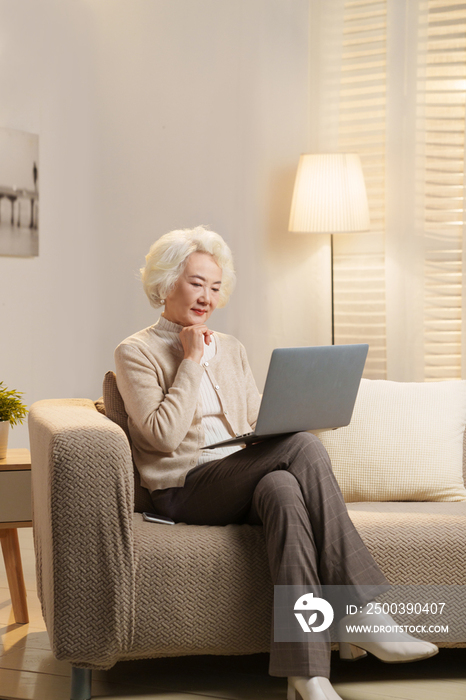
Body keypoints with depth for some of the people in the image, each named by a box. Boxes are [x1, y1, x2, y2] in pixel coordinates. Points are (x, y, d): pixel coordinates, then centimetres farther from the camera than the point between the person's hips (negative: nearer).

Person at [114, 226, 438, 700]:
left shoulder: (230, 349, 23)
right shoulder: (135, 352, 4)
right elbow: (163, 435, -9)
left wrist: (278, 429, -3)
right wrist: (191, 361, -5)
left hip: (244, 480, 5)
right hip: (185, 491, -5)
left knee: (282, 488, -34)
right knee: (304, 447, -29)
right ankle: (362, 612, -30)